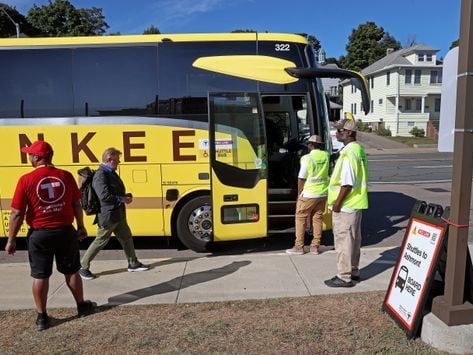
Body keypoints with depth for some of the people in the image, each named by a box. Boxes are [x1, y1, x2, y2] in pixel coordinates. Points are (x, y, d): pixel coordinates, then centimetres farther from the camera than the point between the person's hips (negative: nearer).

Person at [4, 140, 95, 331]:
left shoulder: (26, 179, -11)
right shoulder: (66, 176, -4)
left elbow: (17, 213, -9)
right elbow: (77, 204, 3)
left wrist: (11, 240, 1)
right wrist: (81, 226, 16)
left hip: (39, 234, -2)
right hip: (65, 231, 2)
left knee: (40, 275, 11)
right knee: (71, 271, 16)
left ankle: (41, 317, 21)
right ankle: (82, 306, 30)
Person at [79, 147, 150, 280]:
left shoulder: (111, 173, 10)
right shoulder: (100, 174, -20)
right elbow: (104, 196, -29)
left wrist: (125, 195, 3)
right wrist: (122, 199, -19)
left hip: (118, 214, 9)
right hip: (107, 215, -9)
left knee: (126, 238, 16)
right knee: (100, 241, 3)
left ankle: (133, 264, 29)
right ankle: (83, 267, 20)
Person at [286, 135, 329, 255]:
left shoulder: (307, 158, -12)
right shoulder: (326, 156, 3)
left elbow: (301, 178, -9)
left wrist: (299, 194, 1)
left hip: (309, 194, -5)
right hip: (323, 193, 5)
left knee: (300, 218, 6)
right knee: (318, 219, 12)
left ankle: (299, 247, 9)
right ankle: (315, 246, 17)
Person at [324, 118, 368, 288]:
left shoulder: (348, 153, -21)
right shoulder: (359, 149, 12)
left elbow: (347, 183, -25)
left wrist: (337, 203, -17)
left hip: (345, 205, -10)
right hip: (356, 203, 10)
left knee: (343, 240, -1)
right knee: (354, 238, 18)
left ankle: (344, 277, 9)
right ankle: (353, 271, 31)